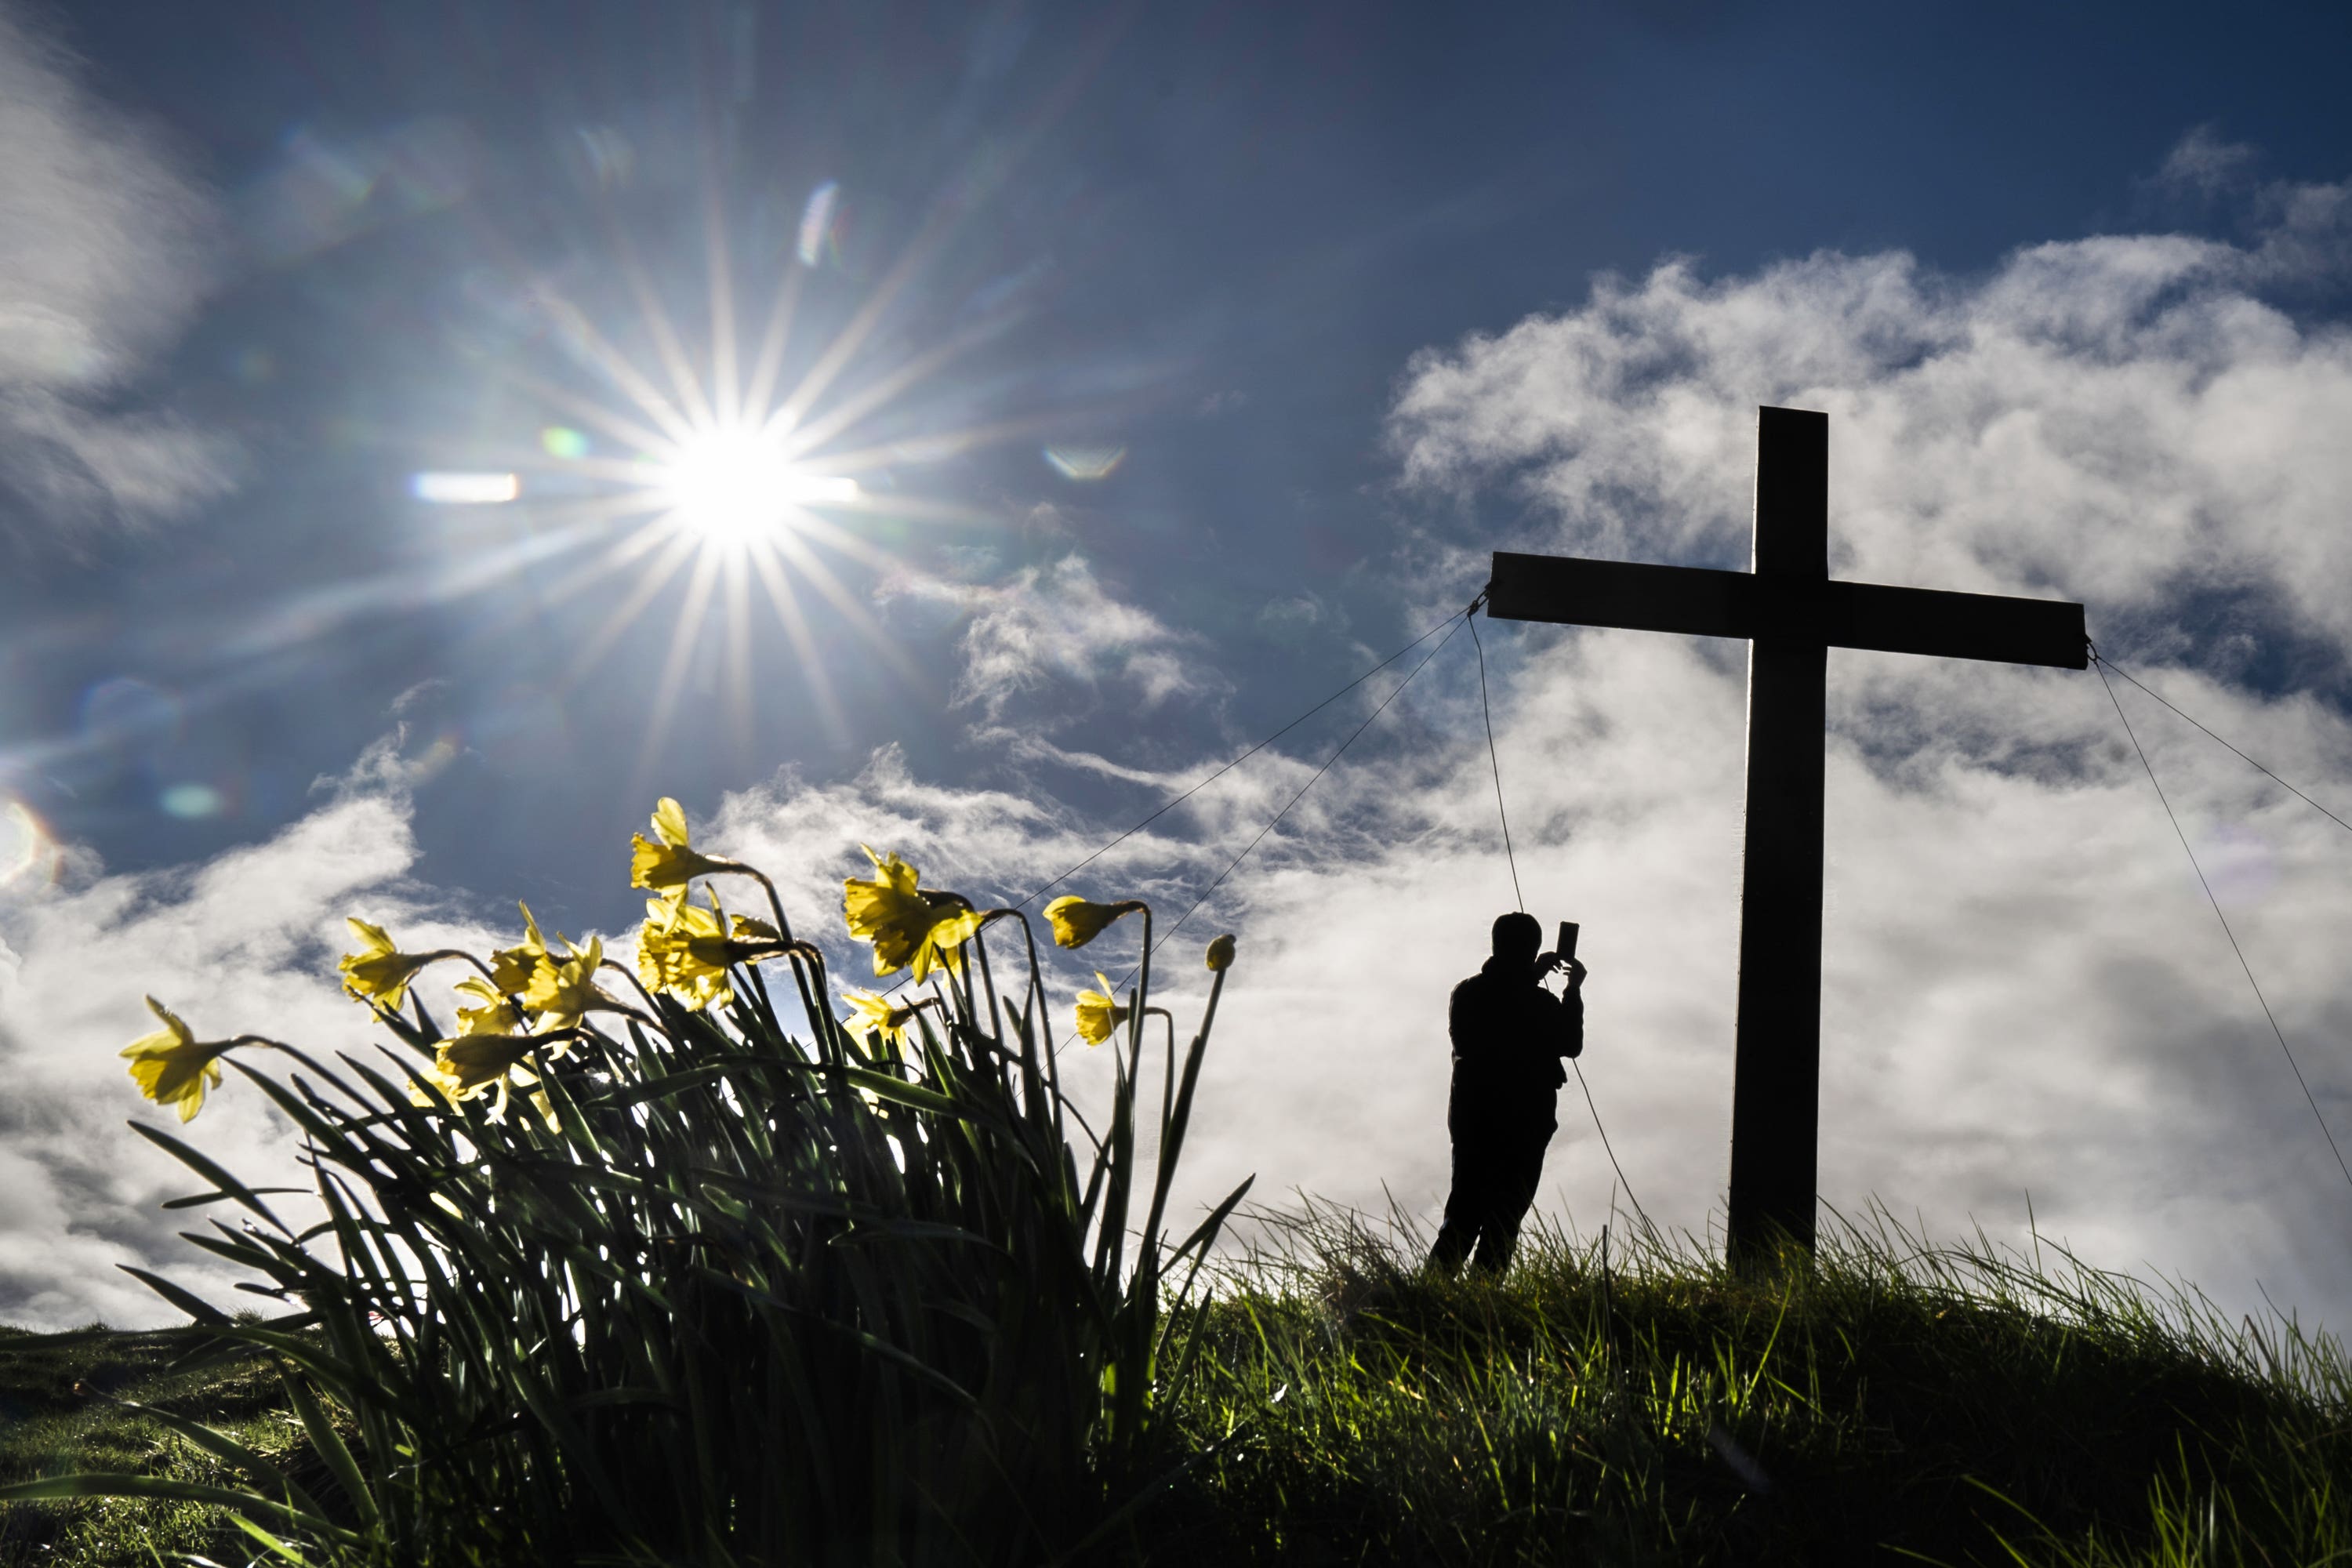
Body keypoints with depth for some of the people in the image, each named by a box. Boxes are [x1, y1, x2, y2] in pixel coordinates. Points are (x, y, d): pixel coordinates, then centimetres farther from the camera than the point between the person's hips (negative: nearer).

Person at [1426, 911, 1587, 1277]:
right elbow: (1571, 1044, 3)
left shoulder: (1465, 993, -1)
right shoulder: (1541, 1004, -14)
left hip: (1469, 1117, 4)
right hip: (1524, 1123, -4)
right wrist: (1574, 990, 12)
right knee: (1504, 1217, 3)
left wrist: (1532, 977, 21)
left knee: (1463, 1207, 14)